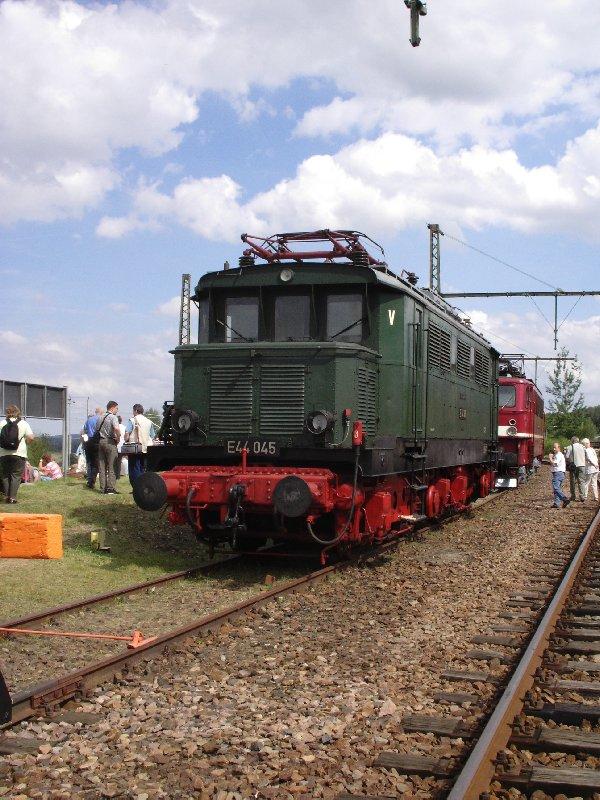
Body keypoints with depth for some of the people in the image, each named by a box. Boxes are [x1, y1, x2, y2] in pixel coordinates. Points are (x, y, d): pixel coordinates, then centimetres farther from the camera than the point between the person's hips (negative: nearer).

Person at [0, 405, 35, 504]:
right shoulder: (24, 424, 0)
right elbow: (31, 438, -5)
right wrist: (25, 443, 13)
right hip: (19, 454, -1)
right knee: (16, 475, 2)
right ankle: (12, 497, -6)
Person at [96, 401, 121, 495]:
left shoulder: (101, 418, 15)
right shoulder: (113, 417, -9)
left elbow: (98, 430, 16)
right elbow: (116, 428, -26)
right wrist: (118, 438, -10)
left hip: (101, 441, 7)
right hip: (110, 442, -7)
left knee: (102, 467, 8)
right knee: (111, 466, -3)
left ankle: (103, 488, 9)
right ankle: (110, 488, -7)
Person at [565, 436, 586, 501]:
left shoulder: (570, 447, -5)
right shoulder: (582, 447, 6)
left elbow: (566, 457, -9)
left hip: (573, 466, -2)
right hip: (582, 465, 2)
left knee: (573, 482, 8)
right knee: (581, 481, 3)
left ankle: (573, 496, 10)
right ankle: (581, 496, -6)